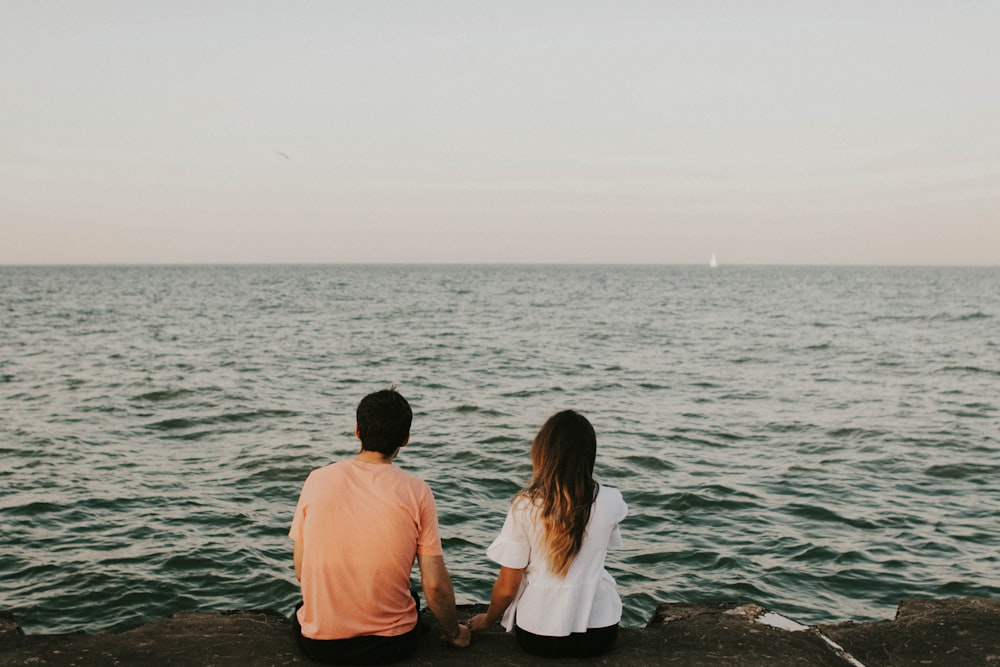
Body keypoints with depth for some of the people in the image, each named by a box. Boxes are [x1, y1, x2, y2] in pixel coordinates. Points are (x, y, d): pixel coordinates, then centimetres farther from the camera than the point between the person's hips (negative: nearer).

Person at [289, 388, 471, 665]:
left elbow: (301, 572, 1)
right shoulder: (417, 491, -11)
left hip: (317, 642, 1)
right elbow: (435, 584, -10)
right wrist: (454, 633, 9)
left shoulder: (317, 480, -6)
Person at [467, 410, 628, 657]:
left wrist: (487, 620, 10)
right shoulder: (610, 501, -10)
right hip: (599, 635, 1)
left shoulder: (525, 506, -15)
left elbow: (507, 588, -8)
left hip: (538, 636, -1)